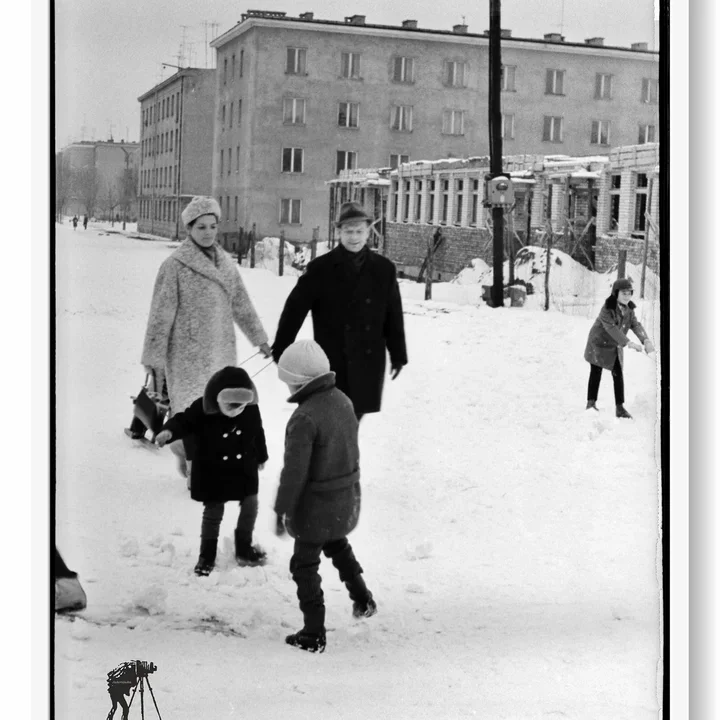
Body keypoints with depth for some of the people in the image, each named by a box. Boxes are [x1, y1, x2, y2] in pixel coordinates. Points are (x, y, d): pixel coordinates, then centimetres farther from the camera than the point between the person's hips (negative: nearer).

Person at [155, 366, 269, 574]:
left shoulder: (251, 409, -12)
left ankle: (244, 549, 30)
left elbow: (258, 433, 4)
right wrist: (169, 431, -41)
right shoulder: (202, 409, -23)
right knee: (213, 513, 6)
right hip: (212, 473, -3)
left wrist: (261, 457, 19)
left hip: (244, 470, 3)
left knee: (250, 505, 9)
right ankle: (207, 556, 22)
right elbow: (183, 421, -17)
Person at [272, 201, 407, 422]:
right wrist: (281, 350, -4)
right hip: (331, 362, -2)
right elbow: (295, 308, -3)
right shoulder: (321, 268, -4)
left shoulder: (384, 269, 3)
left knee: (353, 418, 8)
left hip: (368, 362, 2)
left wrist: (398, 355, 11)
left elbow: (393, 317, 9)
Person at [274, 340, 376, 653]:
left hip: (316, 507, -7)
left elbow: (294, 471, -24)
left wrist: (281, 510, -13)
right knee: (337, 544, 33)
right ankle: (362, 599, 38)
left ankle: (314, 635, 15)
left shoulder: (304, 418, -27)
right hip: (347, 498, 7)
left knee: (305, 566, 9)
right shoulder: (343, 401, -3)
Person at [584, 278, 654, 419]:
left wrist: (645, 340, -35)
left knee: (618, 374, -1)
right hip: (598, 343, -5)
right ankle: (591, 402, 19)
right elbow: (612, 328, -38)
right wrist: (628, 343, -48)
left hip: (614, 346, 5)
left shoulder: (629, 309, -7)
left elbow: (635, 325, -16)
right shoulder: (607, 308, -28)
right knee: (596, 373, 5)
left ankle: (620, 407, 1)